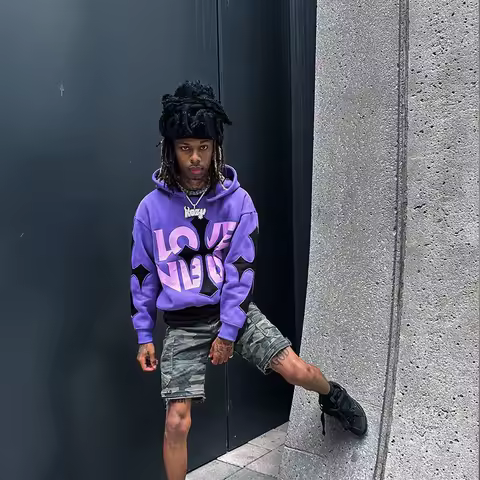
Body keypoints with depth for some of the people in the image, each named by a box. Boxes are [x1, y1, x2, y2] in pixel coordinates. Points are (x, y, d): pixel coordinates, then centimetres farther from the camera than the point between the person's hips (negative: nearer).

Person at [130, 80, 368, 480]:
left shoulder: (238, 201, -8)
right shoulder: (151, 208, -6)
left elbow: (240, 270, -8)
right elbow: (143, 275, 2)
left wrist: (228, 331, -12)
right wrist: (144, 336, 4)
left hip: (234, 310, 0)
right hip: (183, 324, 0)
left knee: (297, 371, -10)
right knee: (177, 421, -3)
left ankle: (333, 397, 27)